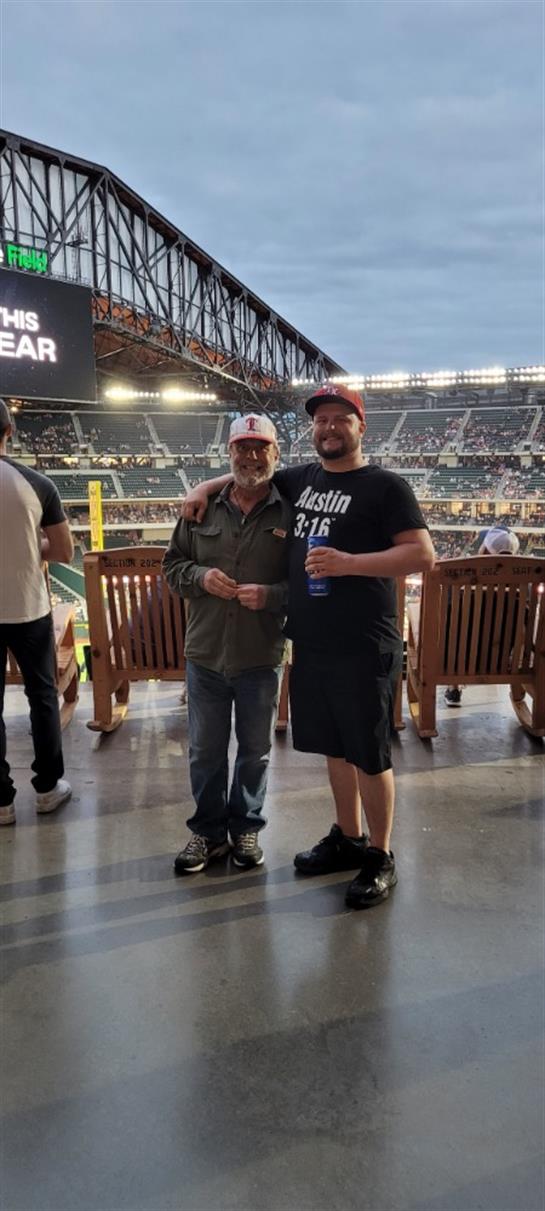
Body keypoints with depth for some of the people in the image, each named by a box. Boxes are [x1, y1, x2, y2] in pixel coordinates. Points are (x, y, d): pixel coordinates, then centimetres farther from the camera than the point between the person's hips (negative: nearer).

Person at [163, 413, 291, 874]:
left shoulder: (290, 513, -6)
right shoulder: (204, 508, 3)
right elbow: (173, 565, 10)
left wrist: (271, 595, -22)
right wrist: (201, 577, -11)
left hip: (261, 658, -2)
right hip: (205, 654, 2)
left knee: (255, 750, 15)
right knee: (206, 750, 14)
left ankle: (246, 827, 35)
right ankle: (209, 830, 32)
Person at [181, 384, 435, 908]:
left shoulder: (384, 486, -6)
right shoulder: (299, 479, 12)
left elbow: (423, 554, -13)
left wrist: (349, 562, -22)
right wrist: (206, 486, 12)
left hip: (363, 649, -6)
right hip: (310, 644, 6)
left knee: (369, 755, 3)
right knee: (334, 747, 18)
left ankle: (380, 857, 21)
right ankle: (348, 838, 36)